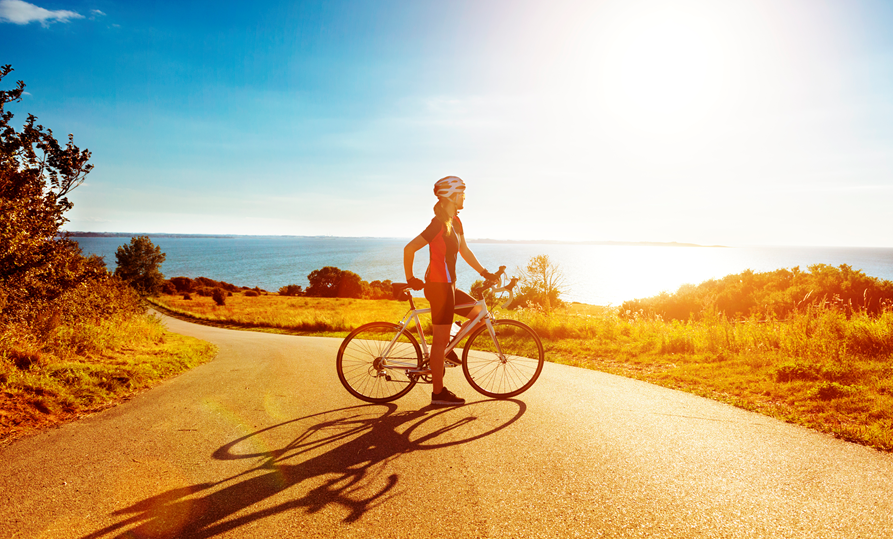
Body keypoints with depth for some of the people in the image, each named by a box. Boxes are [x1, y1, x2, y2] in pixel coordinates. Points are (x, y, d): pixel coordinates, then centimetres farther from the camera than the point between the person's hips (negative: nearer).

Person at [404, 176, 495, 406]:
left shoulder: (455, 222, 11)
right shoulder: (439, 223, -17)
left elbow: (464, 251, 20)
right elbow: (409, 249, -19)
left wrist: (484, 272, 14)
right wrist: (410, 279, -10)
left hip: (448, 285, 9)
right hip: (438, 286, -9)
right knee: (440, 339, -2)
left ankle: (447, 348, 20)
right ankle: (438, 393, 8)